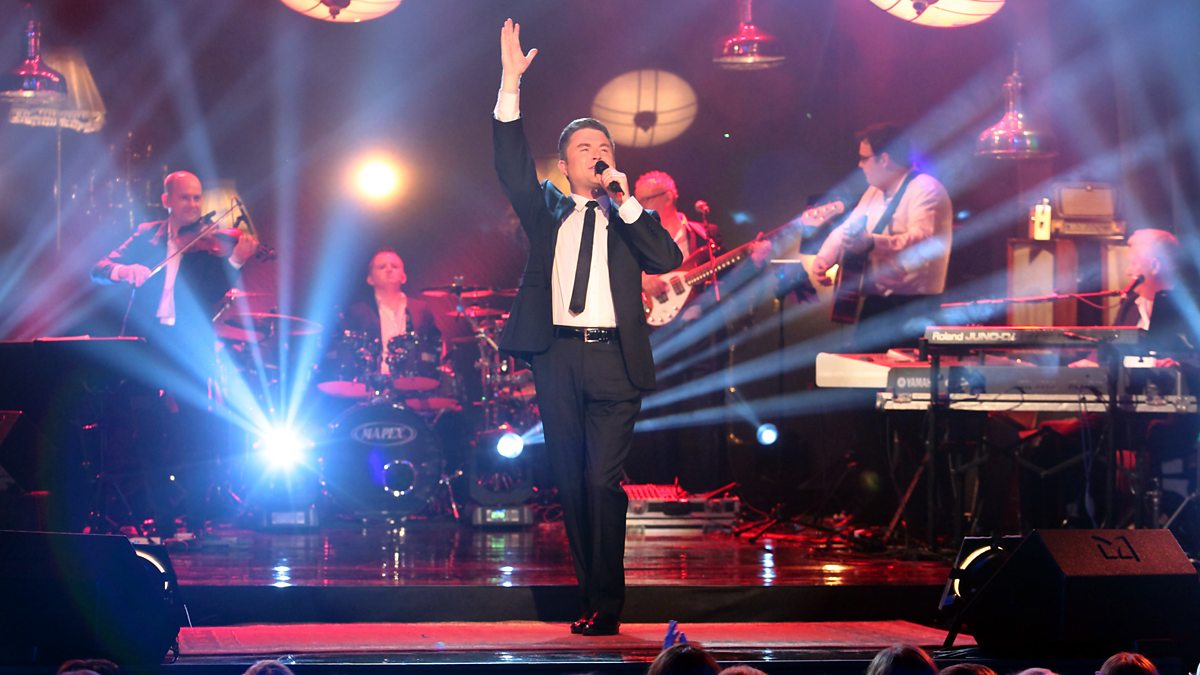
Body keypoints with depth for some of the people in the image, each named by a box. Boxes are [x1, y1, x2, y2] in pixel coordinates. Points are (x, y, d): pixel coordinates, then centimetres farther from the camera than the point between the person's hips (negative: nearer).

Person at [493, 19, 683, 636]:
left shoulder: (631, 218, 13)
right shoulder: (547, 211, 16)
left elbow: (668, 259, -2)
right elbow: (513, 167, 2)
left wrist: (625, 202, -6)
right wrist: (510, 87, -7)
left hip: (613, 360, -2)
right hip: (558, 359, 2)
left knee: (603, 481, -10)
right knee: (570, 485, 4)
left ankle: (606, 605, -7)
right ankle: (590, 600, 12)